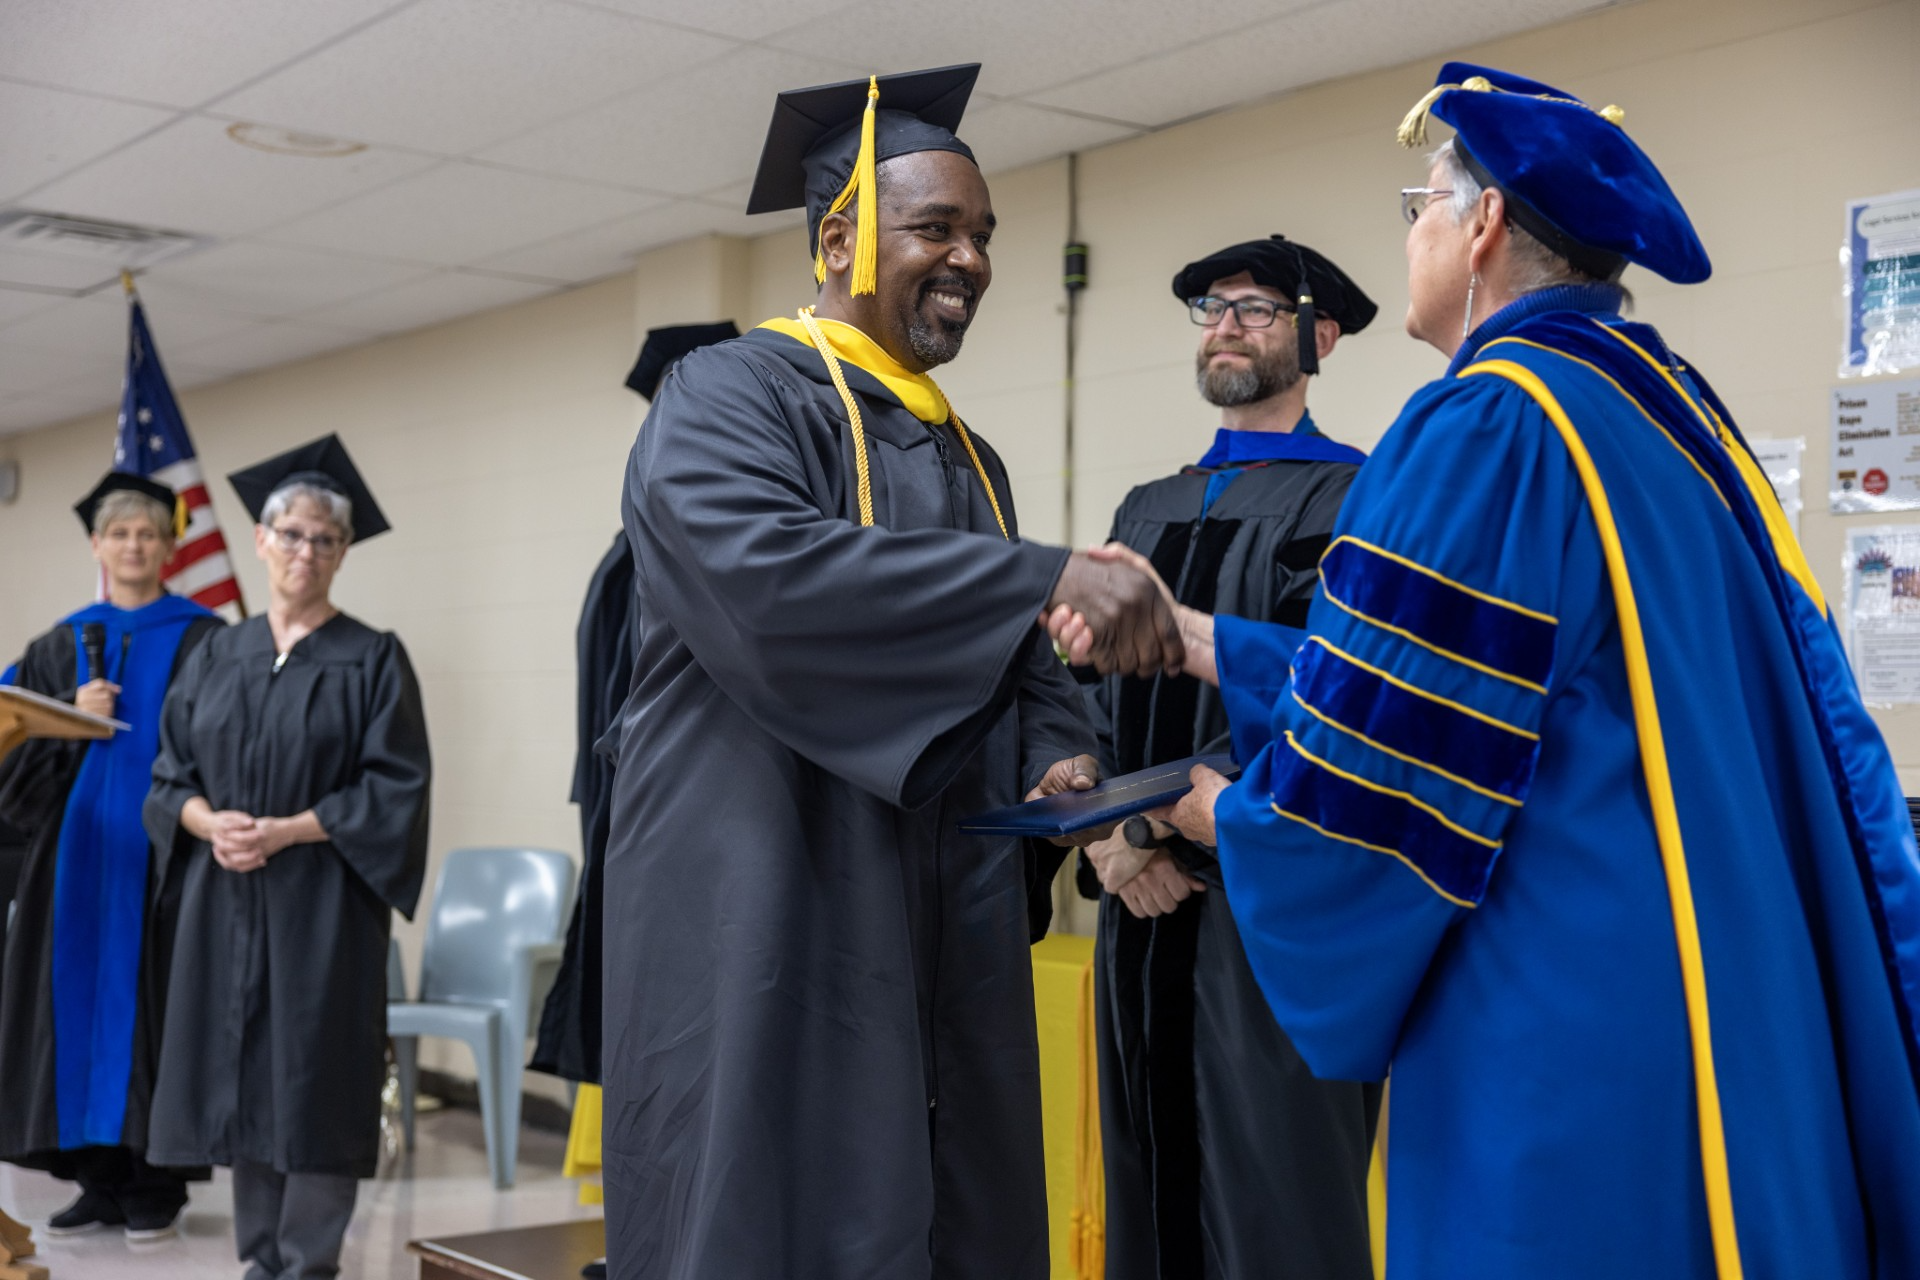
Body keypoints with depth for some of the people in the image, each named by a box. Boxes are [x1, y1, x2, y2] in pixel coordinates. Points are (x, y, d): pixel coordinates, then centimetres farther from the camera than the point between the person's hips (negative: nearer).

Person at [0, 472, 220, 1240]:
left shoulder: (203, 642, 0)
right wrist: (74, 715, -9)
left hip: (158, 851, -4)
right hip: (77, 850, 4)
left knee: (150, 1002, -2)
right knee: (80, 1001, 4)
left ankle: (157, 1182, 6)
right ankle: (100, 1178, 13)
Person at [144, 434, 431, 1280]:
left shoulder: (372, 660, -1)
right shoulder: (217, 657, 12)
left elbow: (394, 791, -8)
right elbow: (171, 777, 10)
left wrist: (285, 830, -16)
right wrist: (209, 822, -11)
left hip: (322, 908, -4)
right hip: (226, 902, 4)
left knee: (313, 1082, -3)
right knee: (240, 1079, 7)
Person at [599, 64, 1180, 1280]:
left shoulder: (967, 456, 20)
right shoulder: (729, 396, -5)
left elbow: (1022, 666, 21)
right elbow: (764, 573, -24)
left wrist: (1059, 757, -3)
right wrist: (1049, 576, -25)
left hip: (947, 944, 7)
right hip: (768, 934, -7)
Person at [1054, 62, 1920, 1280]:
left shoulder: (1485, 426, -16)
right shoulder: (1665, 405, 11)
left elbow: (1380, 768, -16)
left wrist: (1231, 814, 5)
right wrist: (1195, 639, 17)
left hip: (1575, 1046, -9)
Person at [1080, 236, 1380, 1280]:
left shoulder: (1348, 500, -4)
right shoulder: (1148, 511, 17)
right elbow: (1098, 690, 12)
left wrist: (1166, 833, -12)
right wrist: (1109, 832, -5)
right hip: (1145, 907, 6)